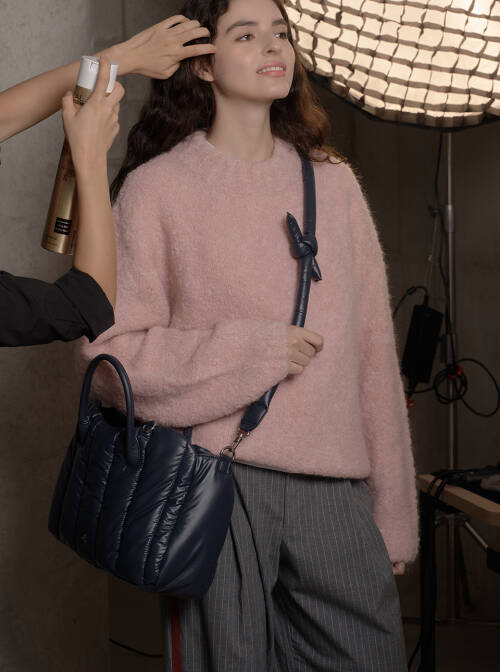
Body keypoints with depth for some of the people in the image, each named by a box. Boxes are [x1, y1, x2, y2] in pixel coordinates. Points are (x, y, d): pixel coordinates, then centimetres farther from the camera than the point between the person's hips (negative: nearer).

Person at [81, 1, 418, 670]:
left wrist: (394, 516, 7)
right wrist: (256, 352, -12)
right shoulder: (157, 187, -1)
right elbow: (109, 352, -5)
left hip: (333, 485, 4)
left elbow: (374, 354, 9)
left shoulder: (333, 181, 10)